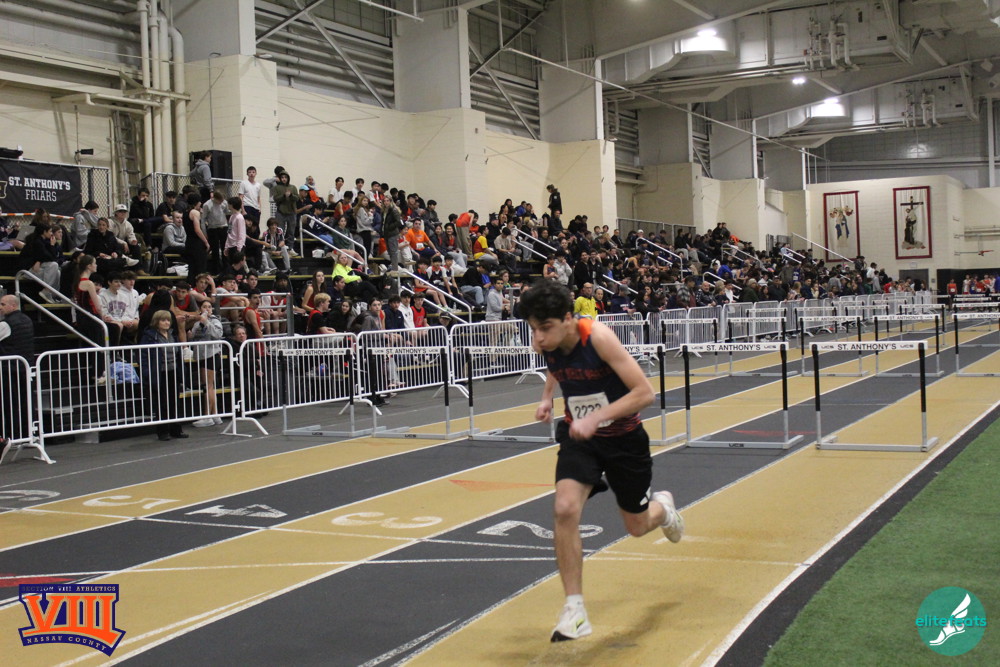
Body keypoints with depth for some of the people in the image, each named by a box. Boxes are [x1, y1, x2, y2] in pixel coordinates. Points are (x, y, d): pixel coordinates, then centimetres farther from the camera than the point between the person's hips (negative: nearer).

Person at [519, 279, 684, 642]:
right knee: (565, 508, -23)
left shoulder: (598, 337, -30)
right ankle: (574, 610, -12)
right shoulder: (544, 343, -14)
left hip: (623, 436, -3)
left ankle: (662, 506, 53)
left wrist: (596, 418, -37)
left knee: (637, 526, 13)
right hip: (578, 436, 3)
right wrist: (547, 398, -3)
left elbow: (644, 393, -30)